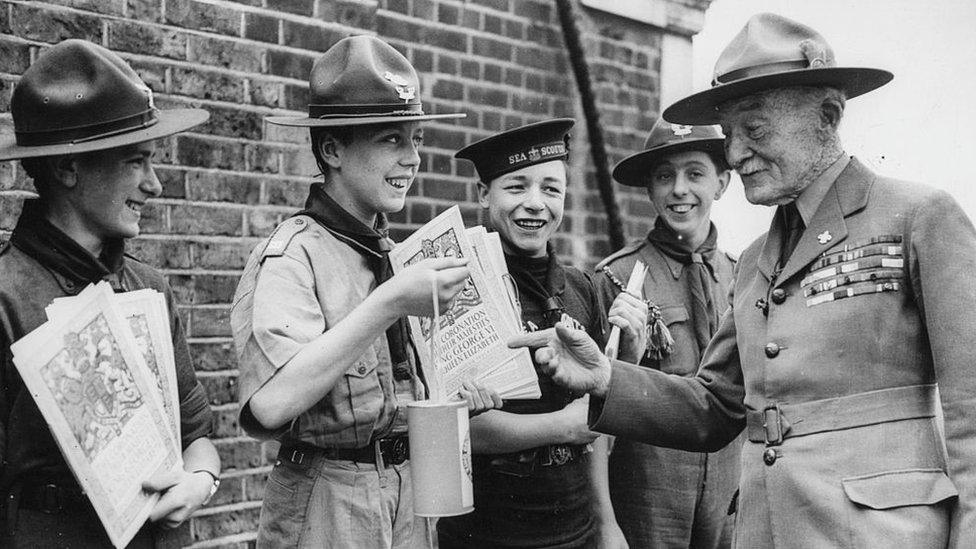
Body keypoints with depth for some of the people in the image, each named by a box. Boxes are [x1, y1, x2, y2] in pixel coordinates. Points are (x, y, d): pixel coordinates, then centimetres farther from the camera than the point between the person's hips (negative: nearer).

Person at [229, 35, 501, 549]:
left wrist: (459, 397, -6)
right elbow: (270, 402, -31)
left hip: (408, 502, 7)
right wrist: (389, 302, -31)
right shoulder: (290, 256, -16)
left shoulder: (396, 255, 6)